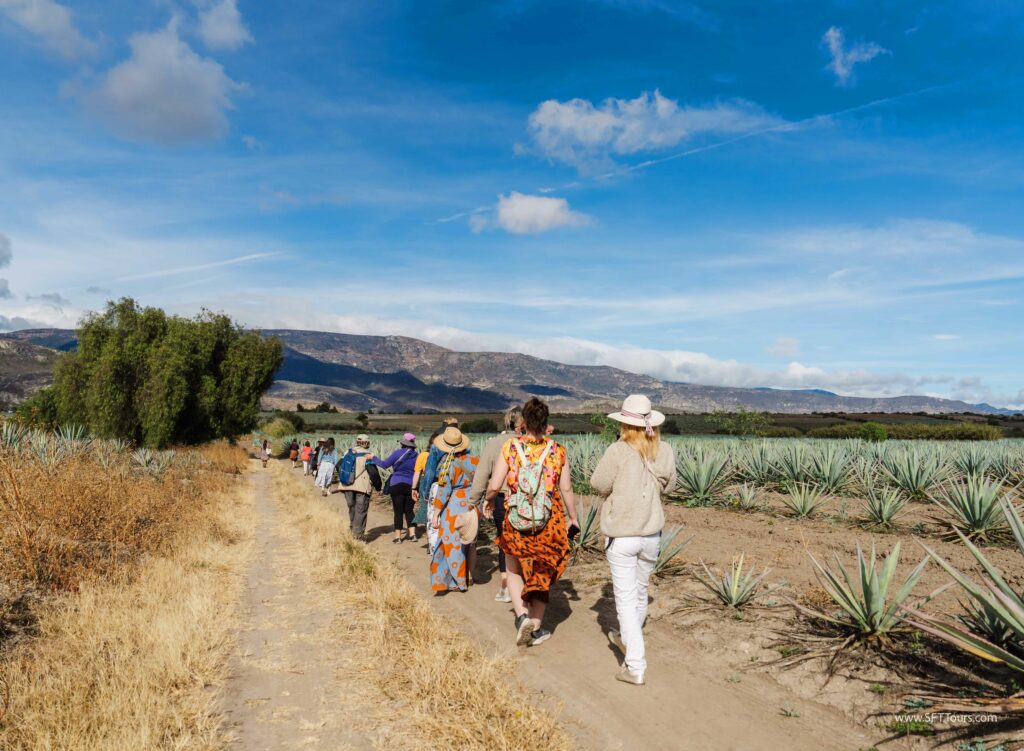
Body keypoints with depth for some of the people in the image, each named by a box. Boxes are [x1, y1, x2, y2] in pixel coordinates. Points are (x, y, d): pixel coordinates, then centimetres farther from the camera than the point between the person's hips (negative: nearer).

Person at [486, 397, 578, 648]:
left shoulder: (510, 448, -9)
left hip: (516, 523, -1)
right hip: (550, 524, 1)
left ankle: (522, 615, 2)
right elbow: (566, 489, -2)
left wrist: (488, 500, 13)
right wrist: (572, 517, 13)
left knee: (514, 571, 21)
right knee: (542, 574, 18)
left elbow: (494, 487, -9)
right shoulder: (558, 451, -6)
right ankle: (536, 629, 23)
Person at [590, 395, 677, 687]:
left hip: (621, 534, -5)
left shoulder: (618, 451, -18)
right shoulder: (665, 451, -5)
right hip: (652, 533, 5)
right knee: (640, 591, 22)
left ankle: (635, 666, 3)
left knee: (625, 597, 3)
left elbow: (599, 485, -8)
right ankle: (626, 639, 45)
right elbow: (668, 486, 9)